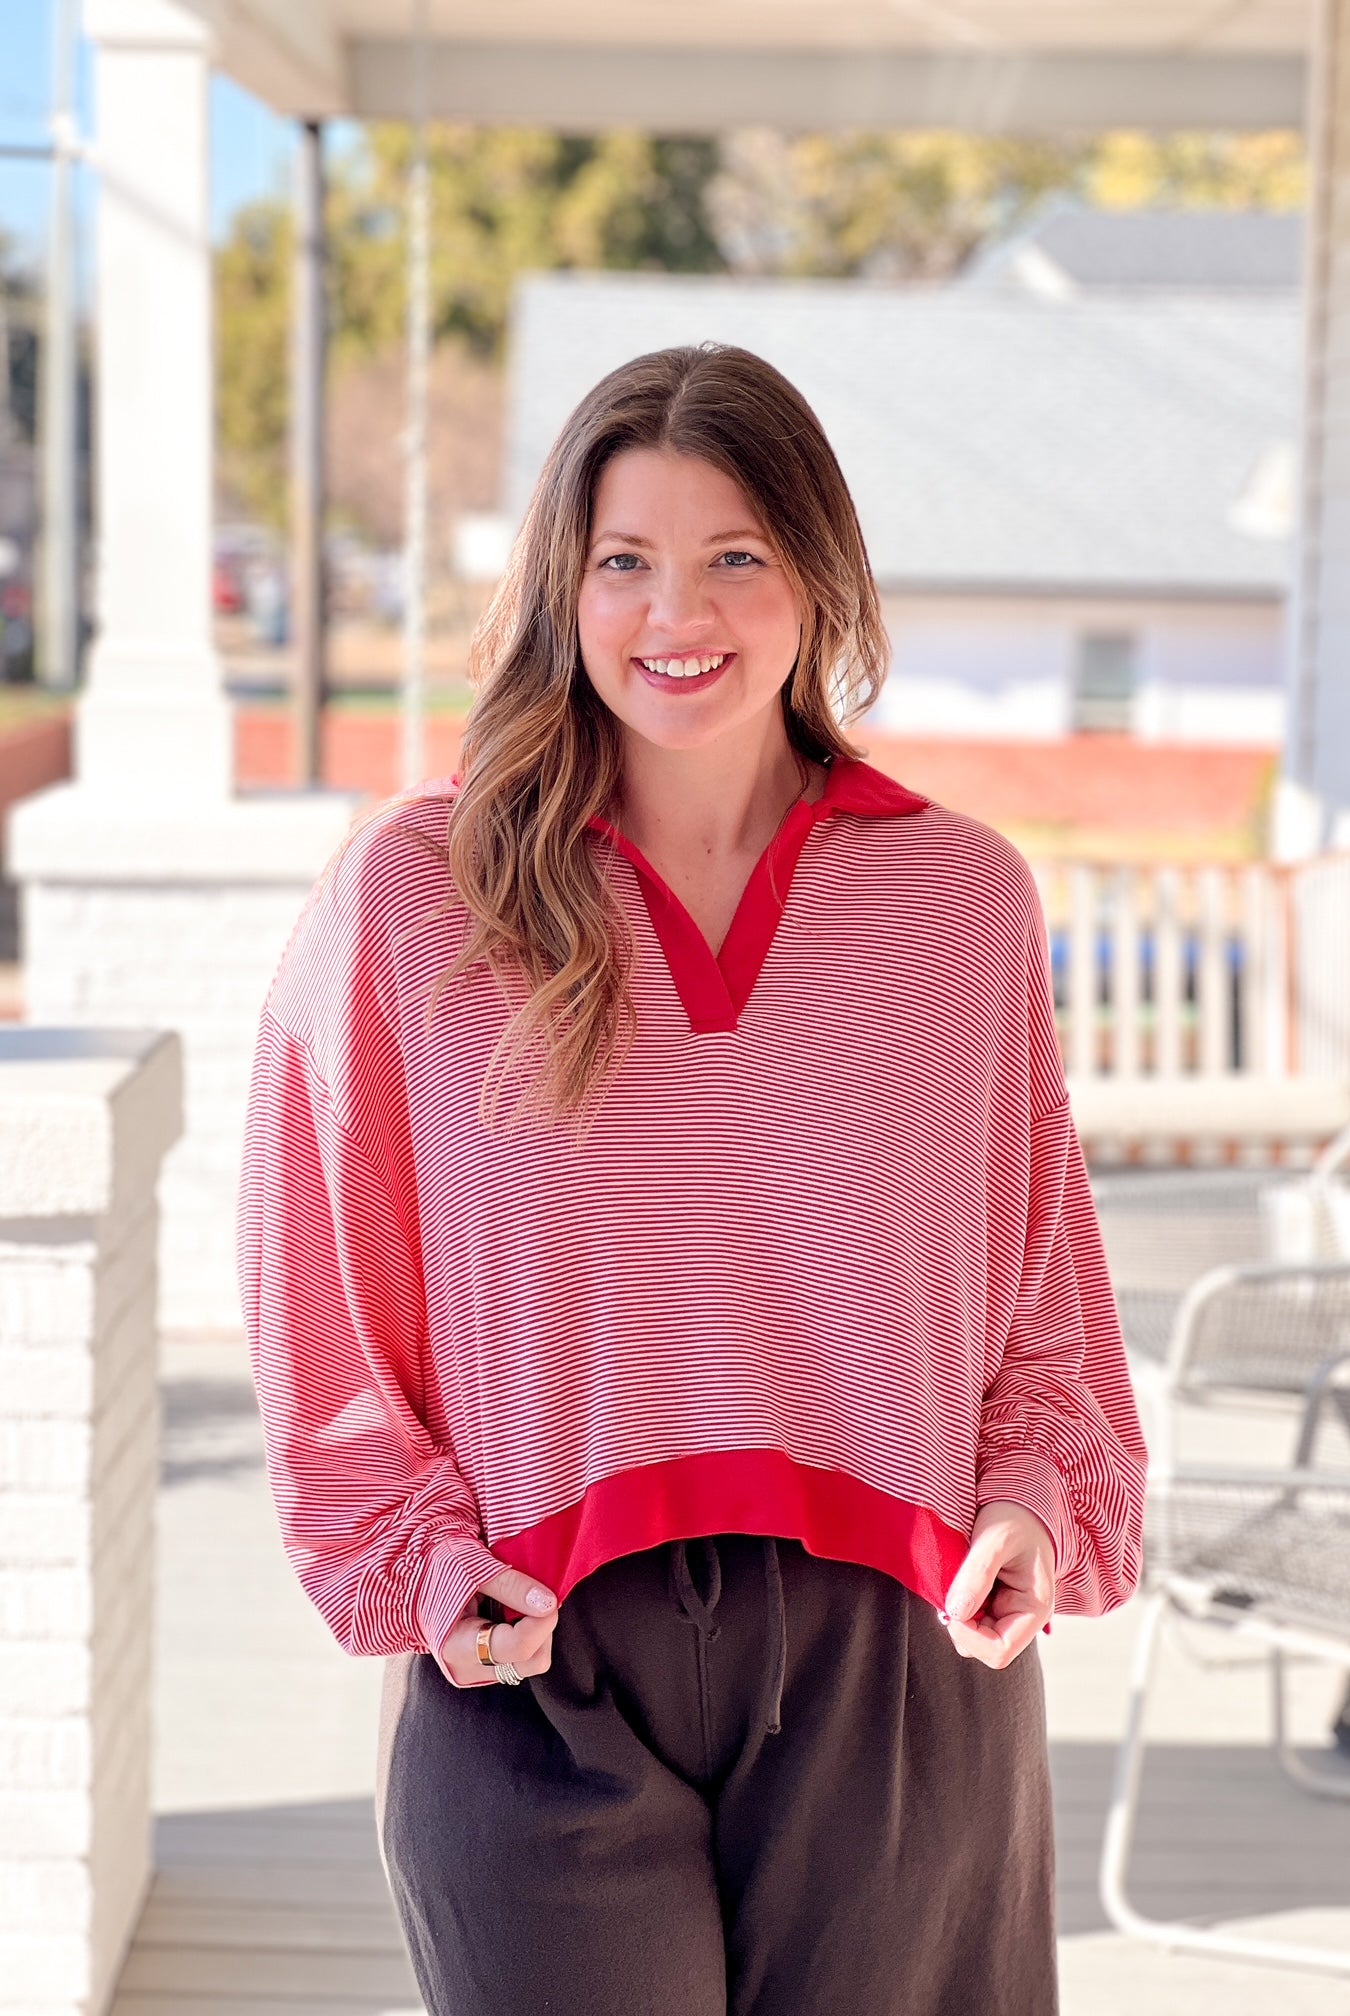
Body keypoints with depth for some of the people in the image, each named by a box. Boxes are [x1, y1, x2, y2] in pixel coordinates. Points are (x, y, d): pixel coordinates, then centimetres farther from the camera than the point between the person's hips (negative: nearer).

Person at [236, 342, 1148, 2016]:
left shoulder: (962, 898, 5)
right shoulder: (407, 893, 0)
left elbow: (1040, 1267, 13)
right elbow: (317, 1293, 5)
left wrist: (1043, 1498, -2)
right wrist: (415, 1556, -4)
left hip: (894, 1651, 2)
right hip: (539, 1670, -1)